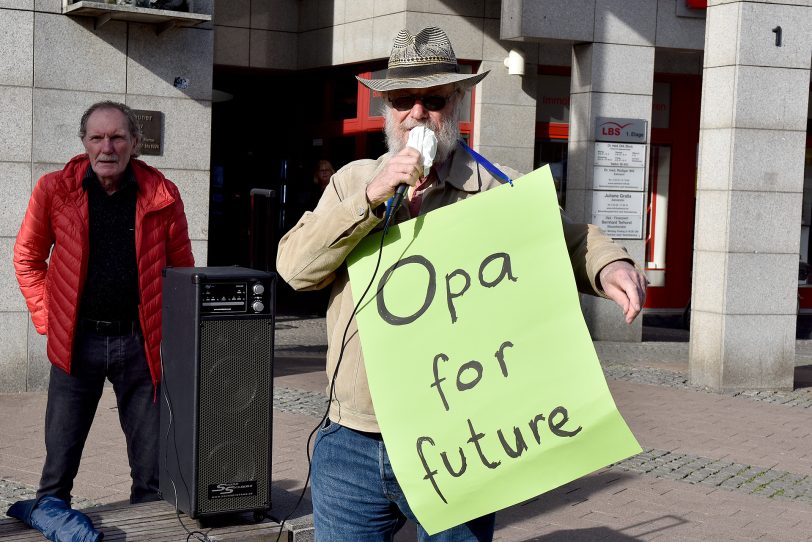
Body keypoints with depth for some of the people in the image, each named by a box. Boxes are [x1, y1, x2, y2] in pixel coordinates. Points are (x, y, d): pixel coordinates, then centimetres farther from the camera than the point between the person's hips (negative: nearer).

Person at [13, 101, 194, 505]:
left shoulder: (162, 195, 0)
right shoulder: (55, 190, -1)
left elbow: (182, 267, 9)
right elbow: (27, 257, 10)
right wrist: (47, 318, 3)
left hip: (140, 341, 1)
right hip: (77, 340, 0)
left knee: (151, 467, 8)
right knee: (59, 461, 7)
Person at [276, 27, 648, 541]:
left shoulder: (498, 189, 2)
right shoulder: (352, 181, 9)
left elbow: (568, 238, 3)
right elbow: (294, 267, -1)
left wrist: (611, 267, -21)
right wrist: (371, 197, -13)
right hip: (350, 445, 3)